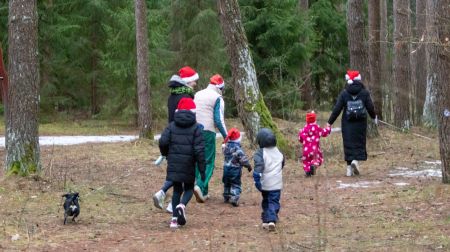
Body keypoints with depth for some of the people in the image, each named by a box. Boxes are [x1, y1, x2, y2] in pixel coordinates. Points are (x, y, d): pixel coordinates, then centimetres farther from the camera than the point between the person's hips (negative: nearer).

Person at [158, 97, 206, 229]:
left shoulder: (172, 126, 3)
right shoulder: (196, 128, -4)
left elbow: (163, 142, -7)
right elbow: (199, 149, -9)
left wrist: (166, 154, 15)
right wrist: (202, 169, -5)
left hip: (174, 164, 2)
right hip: (188, 164, -2)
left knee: (177, 190, 14)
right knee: (189, 189, 14)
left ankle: (174, 218, 6)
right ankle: (182, 205, -18)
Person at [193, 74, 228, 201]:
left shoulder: (197, 95, 13)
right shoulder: (218, 98, -6)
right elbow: (219, 120, -11)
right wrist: (226, 136, -2)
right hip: (208, 132, -6)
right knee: (208, 162, -1)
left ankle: (204, 192, 16)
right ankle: (200, 186, -21)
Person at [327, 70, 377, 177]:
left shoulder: (344, 93, -1)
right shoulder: (364, 92, 0)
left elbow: (337, 109, -3)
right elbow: (370, 107, 3)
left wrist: (330, 122, 3)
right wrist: (374, 117, 23)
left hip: (347, 123, 0)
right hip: (361, 123, 0)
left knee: (348, 144, 5)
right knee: (360, 142, 7)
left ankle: (349, 168, 2)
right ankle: (356, 160, -18)